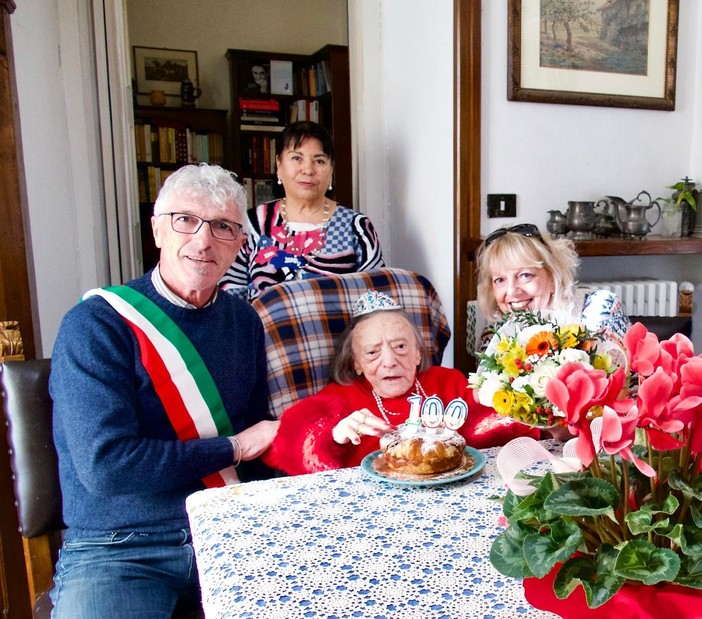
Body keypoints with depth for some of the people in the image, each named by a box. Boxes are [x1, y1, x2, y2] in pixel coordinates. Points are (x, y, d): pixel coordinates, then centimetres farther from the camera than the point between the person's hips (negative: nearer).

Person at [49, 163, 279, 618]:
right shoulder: (94, 325, -10)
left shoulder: (244, 321, 7)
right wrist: (234, 447, -11)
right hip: (118, 551, -3)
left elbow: (258, 433, 10)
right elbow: (105, 466, -18)